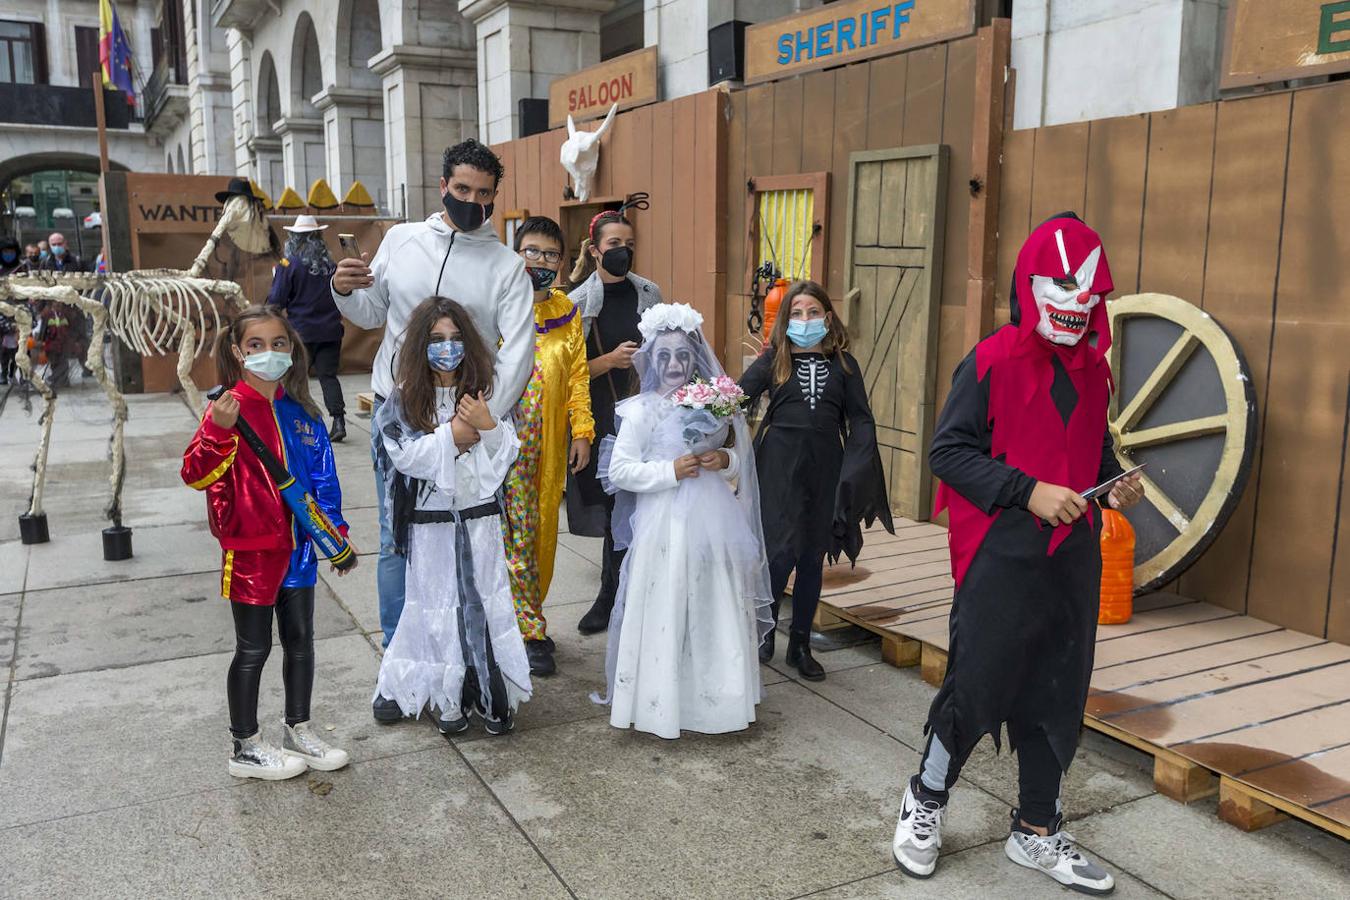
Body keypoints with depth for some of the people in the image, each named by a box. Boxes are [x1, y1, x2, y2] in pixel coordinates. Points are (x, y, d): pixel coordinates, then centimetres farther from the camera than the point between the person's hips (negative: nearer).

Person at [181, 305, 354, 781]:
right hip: (250, 549, -5)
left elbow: (323, 477, 11)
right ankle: (246, 748, 23)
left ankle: (298, 730, 34)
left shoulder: (300, 413, 4)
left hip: (297, 545, 6)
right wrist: (217, 430, -37)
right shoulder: (229, 410, -12)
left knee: (300, 639, 16)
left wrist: (336, 536, 10)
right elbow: (196, 474, -21)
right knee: (253, 649, 6)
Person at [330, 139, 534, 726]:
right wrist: (345, 291, -9)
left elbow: (519, 350, -13)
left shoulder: (506, 265, -3)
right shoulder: (401, 240, 5)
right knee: (397, 543, 5)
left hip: (464, 420, -2)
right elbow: (372, 314, 15)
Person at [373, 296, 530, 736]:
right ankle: (450, 699, 21)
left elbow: (508, 452, -1)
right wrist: (454, 433, -15)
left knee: (485, 601, 5)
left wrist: (487, 425, -18)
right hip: (430, 522, -1)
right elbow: (405, 455, -14)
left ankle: (494, 697, 17)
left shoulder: (484, 392, 2)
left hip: (480, 517, 1)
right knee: (440, 607, 7)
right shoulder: (404, 399, -3)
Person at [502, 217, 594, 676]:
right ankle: (529, 631, 5)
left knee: (544, 531, 11)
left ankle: (528, 615, 26)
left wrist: (582, 431, 5)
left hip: (549, 444, 5)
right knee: (517, 531, -4)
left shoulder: (568, 313, 12)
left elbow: (577, 376, 12)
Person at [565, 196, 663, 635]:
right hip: (599, 418, -2)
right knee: (614, 505, 2)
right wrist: (610, 360, -17)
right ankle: (613, 596, 18)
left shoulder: (649, 294, 6)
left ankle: (612, 597, 14)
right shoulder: (578, 301, -2)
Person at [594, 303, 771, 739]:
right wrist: (670, 470, -17)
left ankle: (713, 694, 25)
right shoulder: (641, 411, -4)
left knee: (714, 608, 10)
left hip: (713, 523, 4)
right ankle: (663, 698, 15)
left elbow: (742, 457, 16)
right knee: (665, 610, 0)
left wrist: (725, 460, -6)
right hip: (664, 526, -4)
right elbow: (619, 471, -9)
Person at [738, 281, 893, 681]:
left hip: (826, 468, 2)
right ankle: (764, 630, 18)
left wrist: (857, 469, -5)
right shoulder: (773, 360, 3)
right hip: (780, 466, -2)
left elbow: (861, 419, 6)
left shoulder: (844, 364, 7)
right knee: (782, 551, -8)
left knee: (813, 558, 9)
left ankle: (800, 645, 23)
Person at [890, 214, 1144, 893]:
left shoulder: (1092, 368, 11)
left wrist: (1116, 480, 2)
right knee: (977, 688, -1)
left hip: (1072, 556, 7)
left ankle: (1036, 831, 30)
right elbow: (948, 450, -11)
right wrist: (1027, 492, -18)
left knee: (1057, 696, 13)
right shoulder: (991, 363, -9)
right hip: (1002, 556, -6)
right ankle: (925, 800, 26)